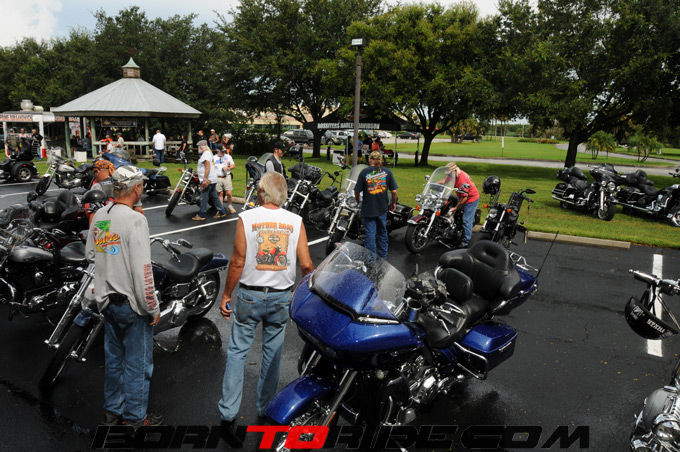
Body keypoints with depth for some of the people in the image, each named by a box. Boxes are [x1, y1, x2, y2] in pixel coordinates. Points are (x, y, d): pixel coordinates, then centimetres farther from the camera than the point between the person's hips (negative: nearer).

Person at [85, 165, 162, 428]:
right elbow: (142, 270, -23)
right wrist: (152, 308, -15)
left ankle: (112, 412, 35)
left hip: (107, 300, 8)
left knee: (113, 358, 20)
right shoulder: (135, 220, -21)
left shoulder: (99, 216, 3)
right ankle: (135, 418, 21)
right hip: (132, 303, -8)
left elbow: (90, 255, 14)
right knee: (137, 362, 7)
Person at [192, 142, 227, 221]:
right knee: (214, 197, 14)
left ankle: (201, 215, 1)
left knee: (204, 198, -4)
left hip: (207, 180, -10)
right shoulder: (208, 153, 18)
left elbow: (207, 167, -22)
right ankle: (221, 212, 18)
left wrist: (205, 179, -26)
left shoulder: (205, 154, -14)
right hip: (213, 179, 10)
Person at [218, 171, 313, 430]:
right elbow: (306, 265, -6)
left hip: (249, 295, -1)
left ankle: (228, 413, 15)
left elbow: (238, 262, -10)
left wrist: (226, 296, 1)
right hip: (281, 297, 2)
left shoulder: (246, 218, -9)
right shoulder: (295, 221, -4)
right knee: (272, 353, 16)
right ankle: (265, 409, 29)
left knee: (237, 352, 10)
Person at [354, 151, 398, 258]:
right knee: (382, 231, 18)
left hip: (368, 208, -3)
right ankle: (383, 256, 30)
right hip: (383, 208, 3)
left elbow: (357, 191, -8)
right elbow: (394, 191, -3)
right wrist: (393, 203, 14)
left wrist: (358, 200, 13)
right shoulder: (387, 172, -2)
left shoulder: (364, 172, -9)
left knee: (370, 233, 2)